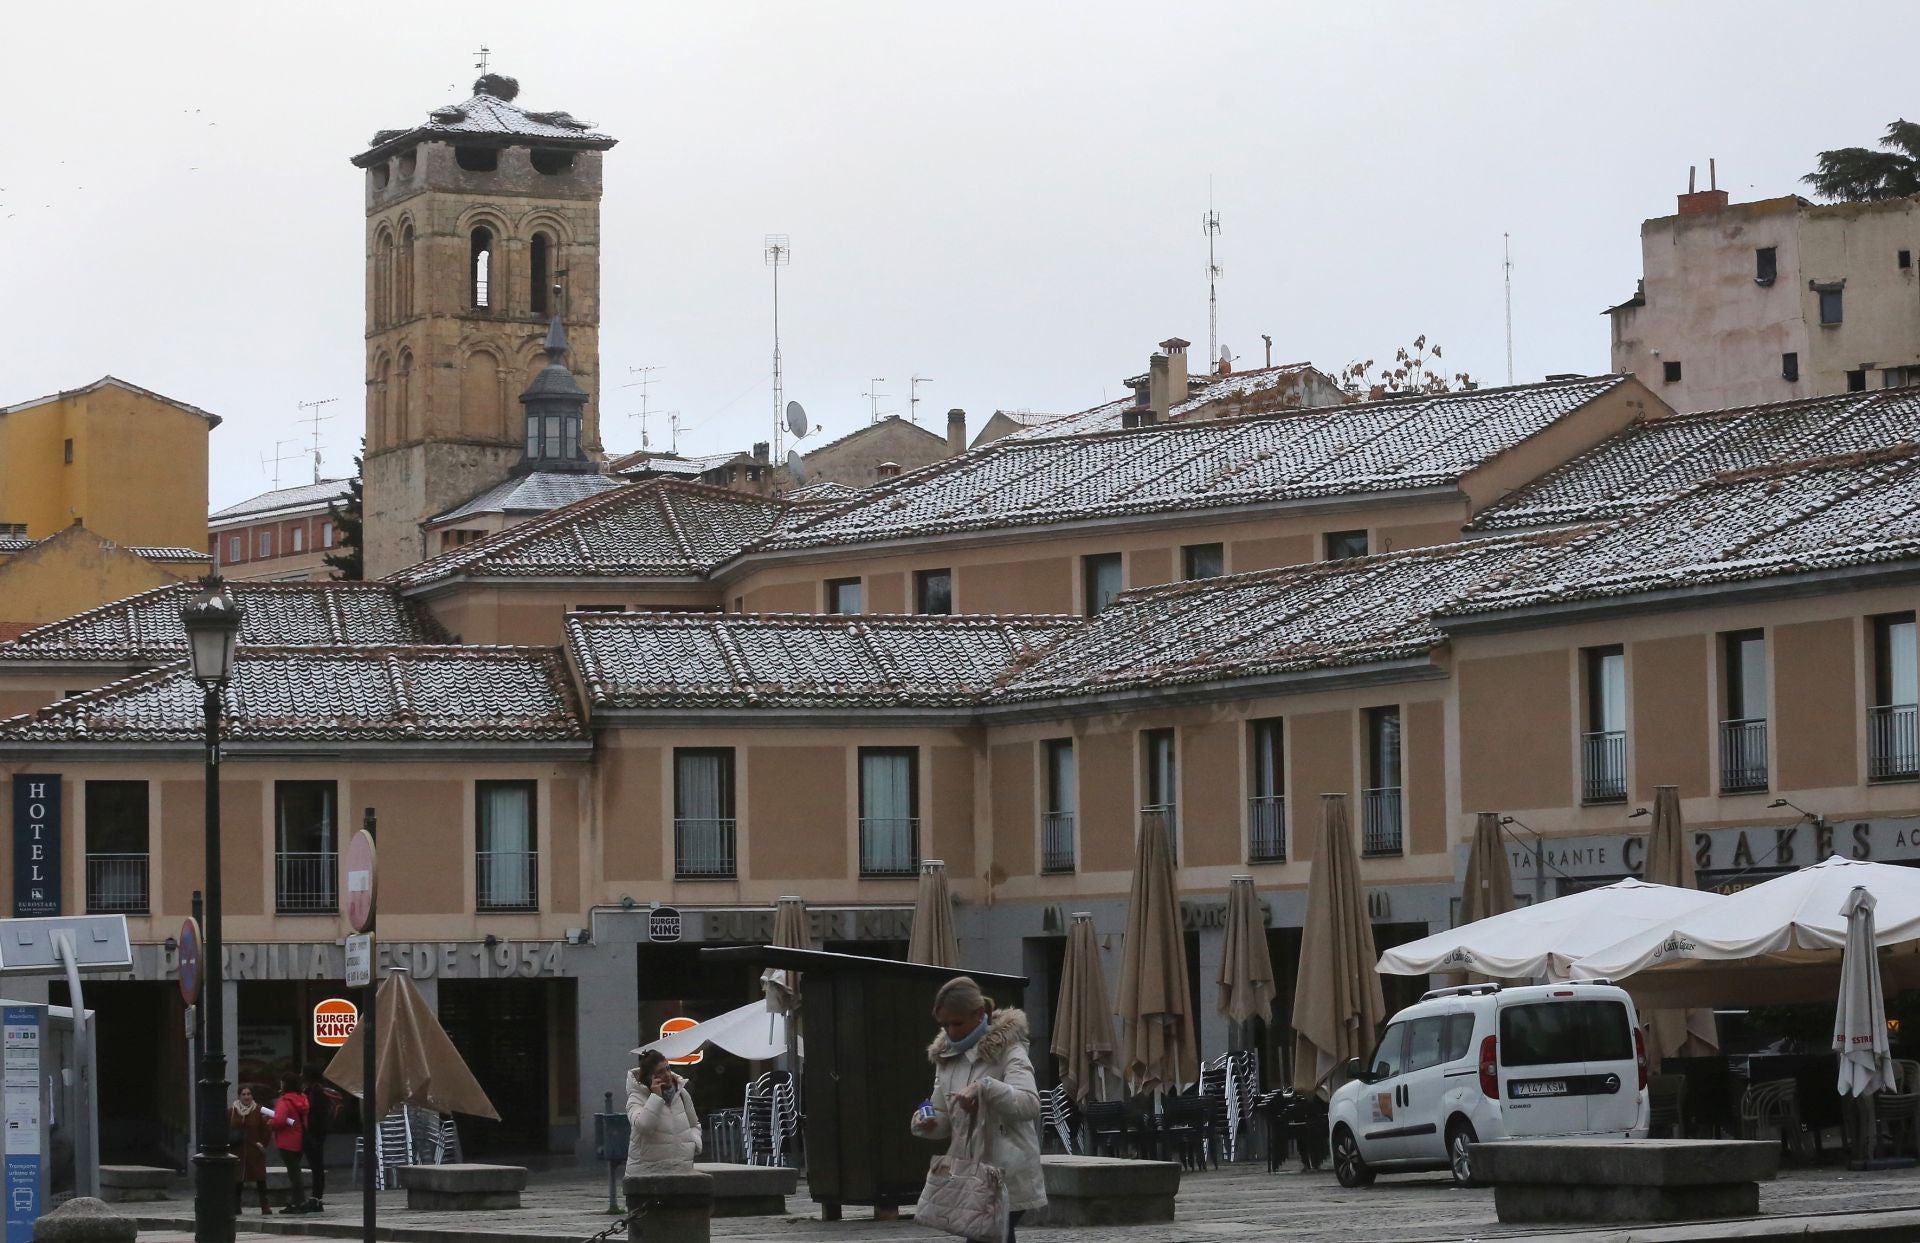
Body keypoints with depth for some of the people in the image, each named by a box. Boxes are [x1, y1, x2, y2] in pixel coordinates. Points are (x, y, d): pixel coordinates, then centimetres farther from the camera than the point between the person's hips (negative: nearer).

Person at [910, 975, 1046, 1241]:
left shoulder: (1007, 1051, -8)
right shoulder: (947, 1056, 13)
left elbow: (1030, 1104, -23)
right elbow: (945, 1118, 17)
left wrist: (984, 1087, -35)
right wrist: (927, 1123, -7)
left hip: (1007, 1177, -7)